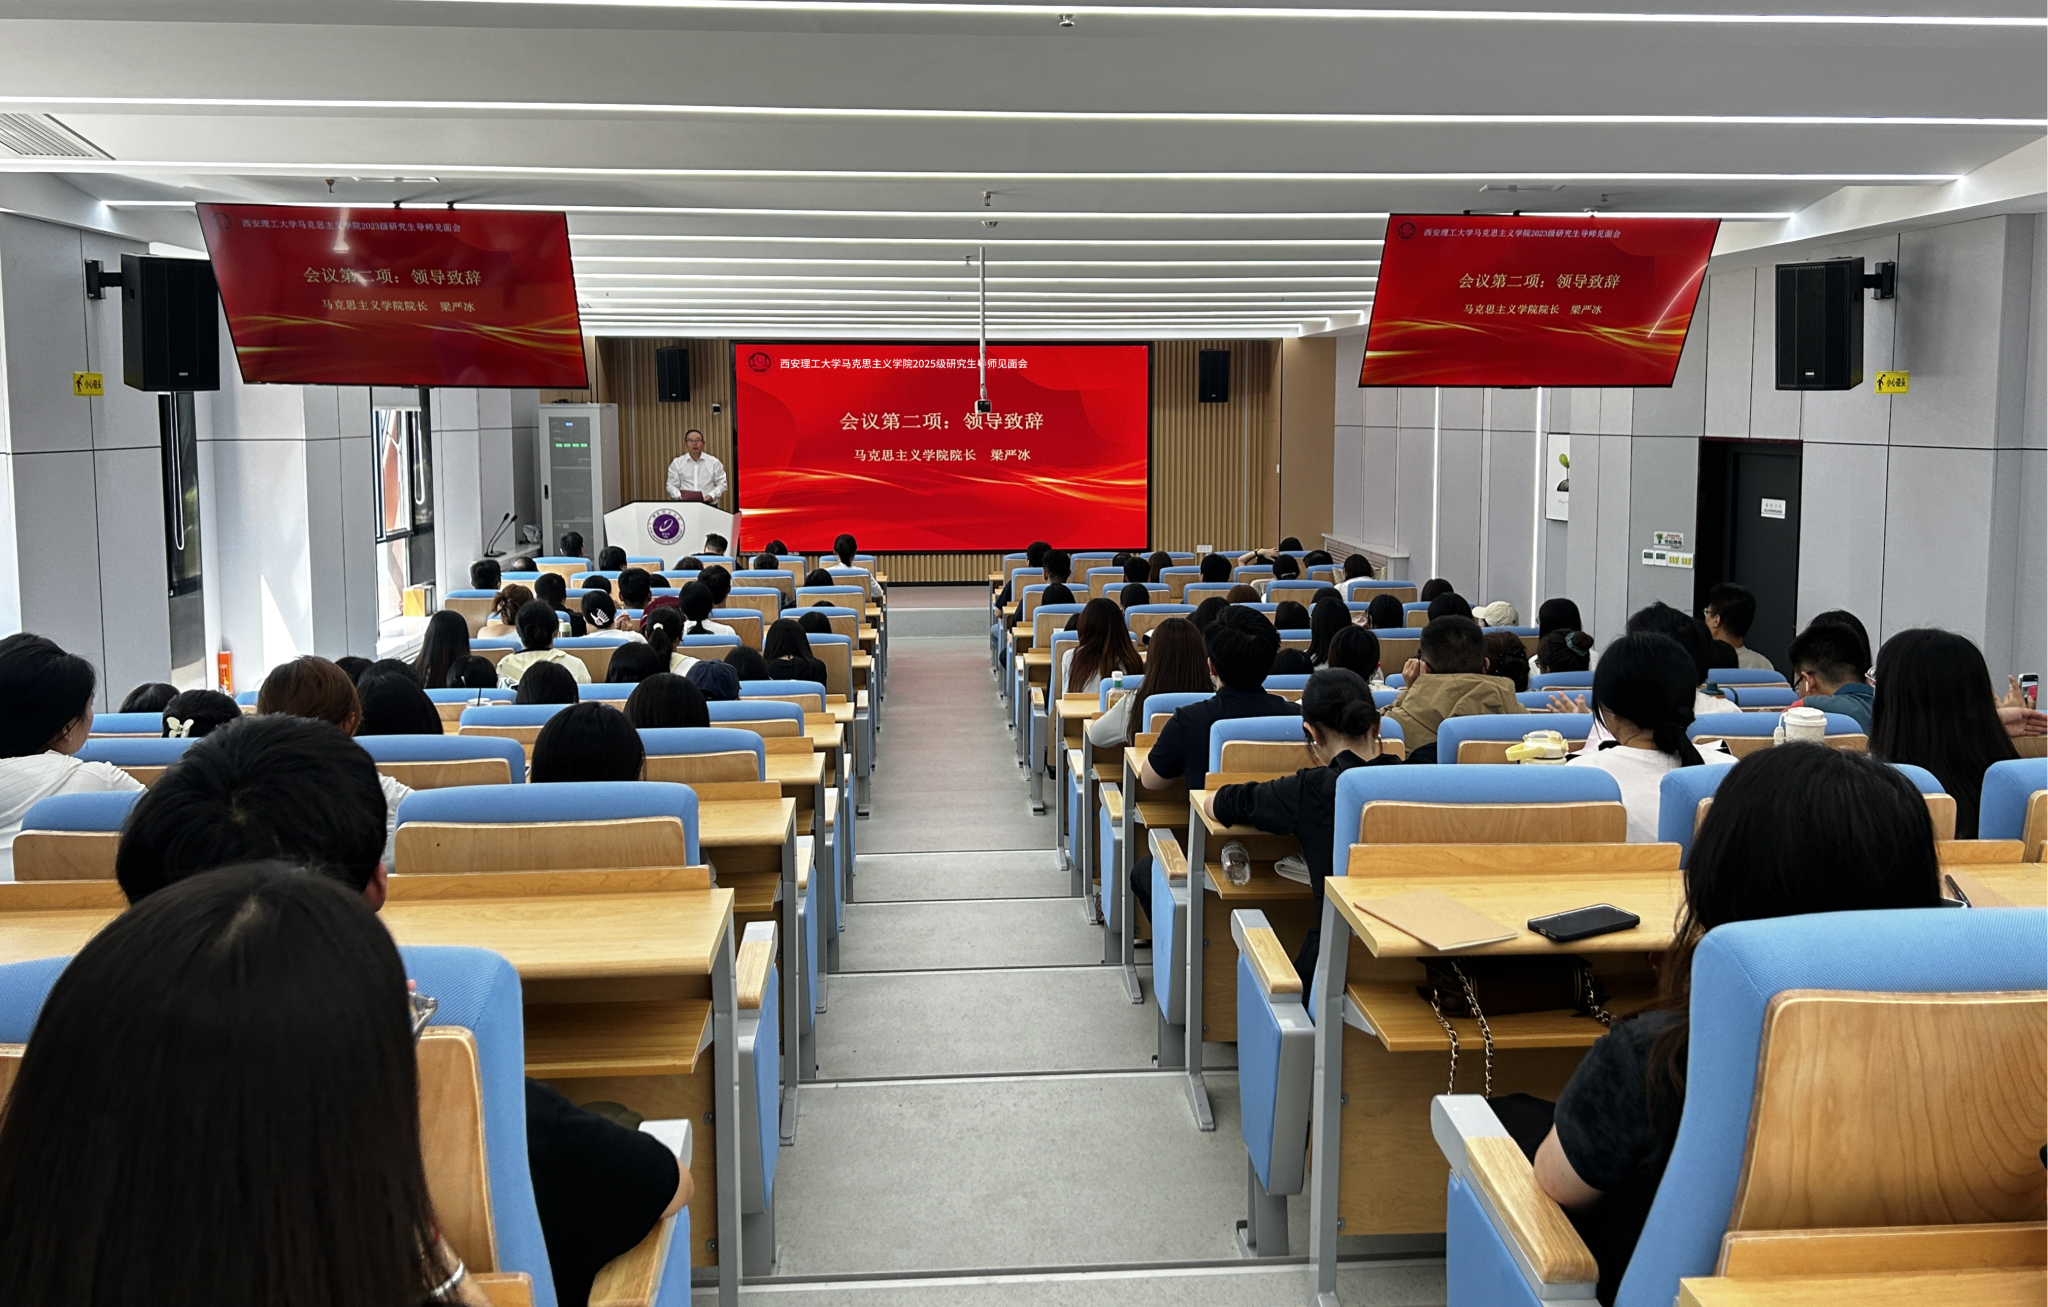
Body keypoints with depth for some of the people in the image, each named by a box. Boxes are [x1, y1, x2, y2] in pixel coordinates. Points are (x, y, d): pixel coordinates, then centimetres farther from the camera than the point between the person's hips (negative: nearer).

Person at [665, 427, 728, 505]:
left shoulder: (714, 462, 10)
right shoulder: (677, 463, 12)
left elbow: (721, 484, 9)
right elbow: (672, 486, 10)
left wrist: (712, 495, -9)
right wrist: (679, 496, -10)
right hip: (685, 506, 0)